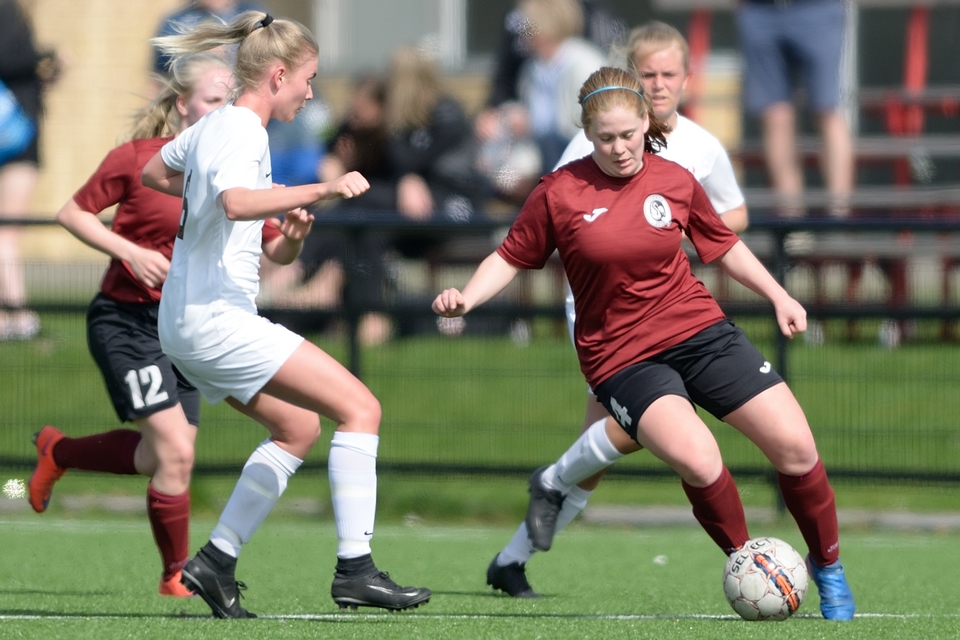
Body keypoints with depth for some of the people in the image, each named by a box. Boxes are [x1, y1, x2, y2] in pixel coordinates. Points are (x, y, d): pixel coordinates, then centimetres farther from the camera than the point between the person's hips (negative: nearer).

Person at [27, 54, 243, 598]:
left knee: (160, 459, 9)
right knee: (175, 452, -15)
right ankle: (177, 573, 3)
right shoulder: (138, 158, -10)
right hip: (126, 322, -6)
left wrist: (293, 235, -20)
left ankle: (58, 452, 37)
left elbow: (274, 249, 3)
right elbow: (72, 213, -2)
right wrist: (130, 252, -16)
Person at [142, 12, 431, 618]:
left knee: (298, 428, 22)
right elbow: (236, 201, -36)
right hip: (215, 320, -11)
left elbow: (153, 173, 34)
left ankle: (217, 561, 16)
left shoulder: (213, 126, 14)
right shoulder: (240, 132, -15)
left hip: (189, 322, 11)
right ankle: (355, 568, -16)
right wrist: (322, 191, -43)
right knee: (360, 408, -12)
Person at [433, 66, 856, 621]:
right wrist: (466, 298, -13)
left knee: (795, 446, -8)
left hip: (699, 330, 3)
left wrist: (778, 296, 14)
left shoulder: (676, 181, 1)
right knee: (698, 460, -29)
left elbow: (724, 246, 16)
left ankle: (829, 568, 16)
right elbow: (511, 258, 3)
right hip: (621, 358, -3)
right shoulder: (559, 194, -7)